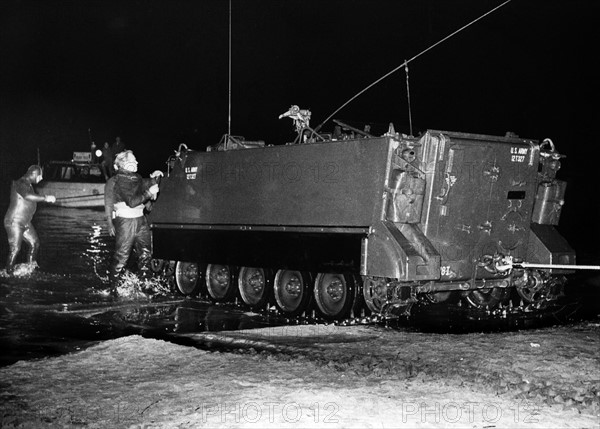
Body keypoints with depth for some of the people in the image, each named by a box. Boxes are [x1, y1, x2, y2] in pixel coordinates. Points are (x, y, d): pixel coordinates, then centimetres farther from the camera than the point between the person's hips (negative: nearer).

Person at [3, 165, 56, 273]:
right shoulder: (20, 183, -18)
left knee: (35, 244, 10)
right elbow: (27, 196, -37)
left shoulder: (29, 185, 13)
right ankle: (9, 273, -1)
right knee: (15, 249, -10)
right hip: (14, 222, -10)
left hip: (25, 223, 10)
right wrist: (45, 198, -36)